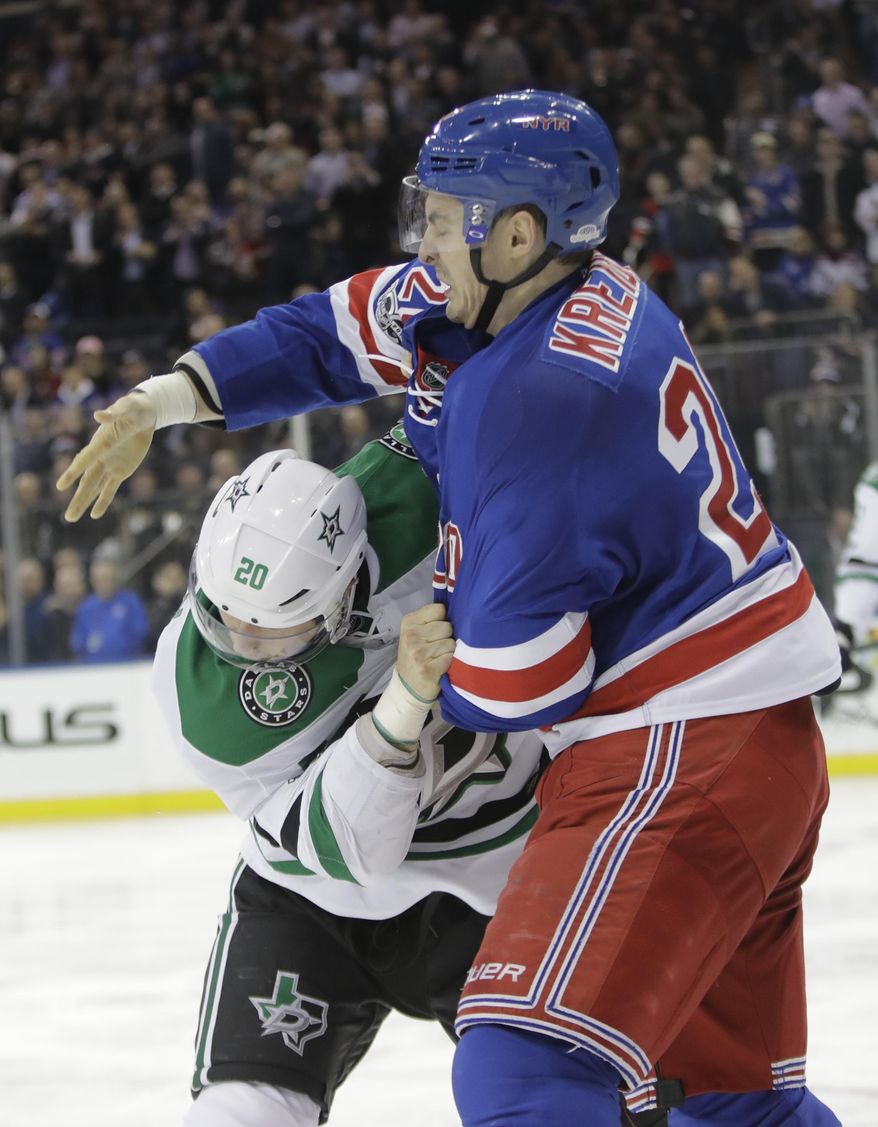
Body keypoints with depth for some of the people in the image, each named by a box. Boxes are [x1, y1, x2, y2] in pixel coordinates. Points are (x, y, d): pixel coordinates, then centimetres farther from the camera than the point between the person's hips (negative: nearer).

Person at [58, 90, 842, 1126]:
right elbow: (338, 331, 20)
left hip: (679, 757, -11)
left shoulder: (540, 394, -22)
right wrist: (169, 399, 12)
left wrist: (417, 682, 2)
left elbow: (517, 680, -19)